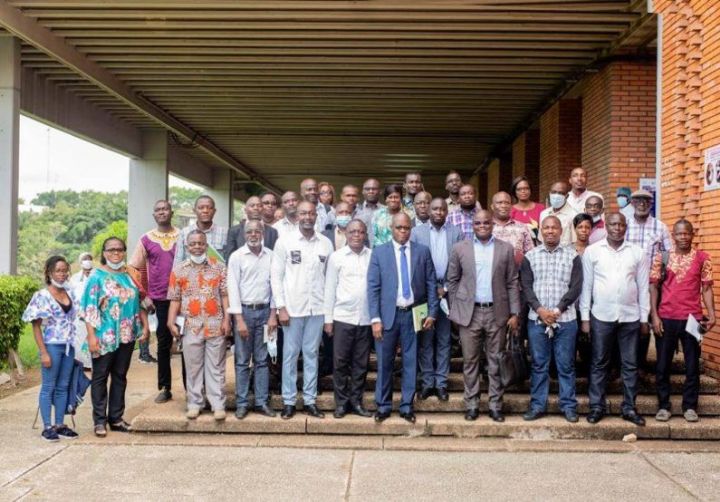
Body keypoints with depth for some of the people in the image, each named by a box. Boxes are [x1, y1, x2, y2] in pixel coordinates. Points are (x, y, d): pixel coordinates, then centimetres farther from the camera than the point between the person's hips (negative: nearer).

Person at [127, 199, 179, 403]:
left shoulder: (182, 236, 2)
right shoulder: (146, 239, 4)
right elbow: (134, 269, 6)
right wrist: (145, 296, 0)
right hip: (160, 299, 1)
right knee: (164, 343, 6)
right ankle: (165, 388, 15)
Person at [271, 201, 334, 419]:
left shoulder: (326, 243, 4)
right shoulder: (285, 241, -2)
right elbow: (276, 276, -2)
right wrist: (281, 307, -7)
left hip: (317, 308, 2)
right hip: (292, 307, -2)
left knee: (311, 354, 9)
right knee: (290, 355, 4)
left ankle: (310, 400, 17)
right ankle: (288, 401, 14)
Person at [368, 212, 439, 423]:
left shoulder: (422, 251, 5)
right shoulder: (379, 252, 2)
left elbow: (431, 284, 6)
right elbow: (373, 287, -2)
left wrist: (432, 313, -1)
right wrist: (375, 318, -8)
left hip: (414, 314, 1)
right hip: (388, 314, -1)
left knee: (411, 361, 7)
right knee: (385, 362, 5)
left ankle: (406, 406, 19)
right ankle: (383, 405, 19)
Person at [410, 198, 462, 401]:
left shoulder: (456, 233, 3)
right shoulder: (417, 232, 2)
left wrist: (446, 288, -7)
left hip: (447, 292, 0)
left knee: (444, 340, 6)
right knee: (425, 339, 4)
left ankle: (441, 382, 14)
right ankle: (427, 382, 13)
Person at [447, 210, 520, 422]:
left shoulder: (506, 249, 4)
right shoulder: (460, 248, 3)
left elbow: (512, 283, 4)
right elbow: (452, 281, 7)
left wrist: (514, 313, -1)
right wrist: (454, 310, 3)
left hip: (497, 312, 0)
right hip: (469, 313, 0)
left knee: (496, 361, 6)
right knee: (470, 361, 5)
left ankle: (495, 405, 16)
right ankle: (472, 405, 15)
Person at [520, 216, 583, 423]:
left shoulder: (572, 256, 3)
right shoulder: (530, 256, 6)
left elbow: (576, 287, -3)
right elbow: (526, 286, 0)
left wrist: (557, 310, -12)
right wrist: (540, 310, -12)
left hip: (565, 319, -1)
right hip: (537, 319, 1)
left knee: (566, 365, 5)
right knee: (539, 364, 6)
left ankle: (569, 406, 14)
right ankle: (537, 405, 14)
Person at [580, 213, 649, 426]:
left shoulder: (638, 253, 4)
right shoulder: (592, 251, 0)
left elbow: (643, 287, 6)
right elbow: (586, 286, 1)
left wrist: (644, 318, 4)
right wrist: (585, 317, -2)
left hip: (630, 316, 1)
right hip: (601, 316, -1)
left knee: (630, 364, 8)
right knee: (599, 363, 6)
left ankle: (629, 408, 18)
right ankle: (597, 406, 15)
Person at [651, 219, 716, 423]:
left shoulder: (702, 258, 2)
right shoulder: (662, 257, 2)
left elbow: (706, 288, 3)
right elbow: (654, 287, 2)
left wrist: (711, 314, -8)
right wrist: (654, 316, -5)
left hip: (692, 318, 0)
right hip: (666, 318, 0)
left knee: (692, 364, 8)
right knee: (663, 365, 6)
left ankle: (690, 406, 19)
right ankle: (663, 406, 17)